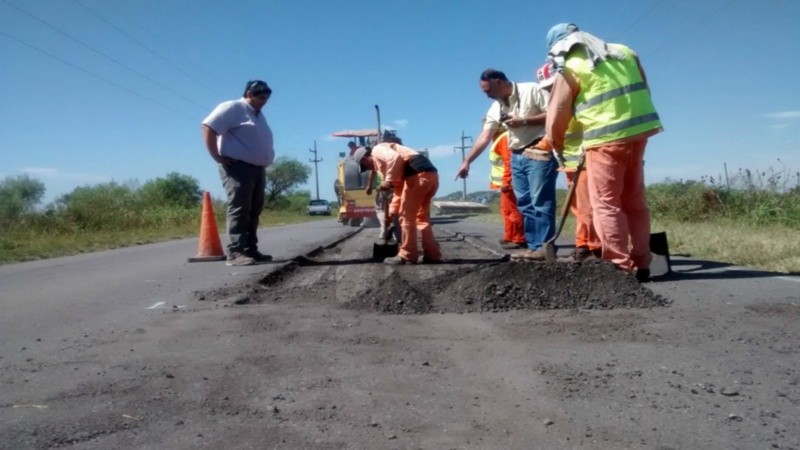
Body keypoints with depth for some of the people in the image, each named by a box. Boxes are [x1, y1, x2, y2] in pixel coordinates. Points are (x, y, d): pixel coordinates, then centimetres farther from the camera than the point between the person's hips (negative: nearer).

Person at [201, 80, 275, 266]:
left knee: (253, 211, 10)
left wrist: (265, 163, 15)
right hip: (238, 167, -9)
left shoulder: (258, 115, 23)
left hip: (258, 168, 9)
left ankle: (250, 250, 15)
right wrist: (218, 156, -16)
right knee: (239, 209, -14)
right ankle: (235, 252, -16)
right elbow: (208, 127, -15)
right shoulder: (232, 108, -5)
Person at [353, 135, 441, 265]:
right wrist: (392, 211, 33)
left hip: (418, 175, -10)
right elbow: (399, 187, 34)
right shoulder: (383, 157, 33)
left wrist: (388, 181, -11)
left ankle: (407, 256, 8)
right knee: (421, 217, 19)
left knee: (407, 216, 1)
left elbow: (395, 158, -16)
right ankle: (432, 255, 19)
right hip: (431, 174, 10)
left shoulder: (377, 151, 7)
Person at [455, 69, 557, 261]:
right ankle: (533, 246, 12)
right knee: (525, 204, 7)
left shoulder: (531, 90, -7)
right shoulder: (495, 108, 12)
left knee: (540, 202, -9)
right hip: (517, 157, 8)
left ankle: (544, 247, -6)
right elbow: (484, 137, 10)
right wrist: (467, 161, 2)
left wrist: (524, 121, -15)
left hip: (539, 152, -7)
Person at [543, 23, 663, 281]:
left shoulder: (570, 68, -2)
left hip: (606, 138, -7)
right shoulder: (624, 52, 17)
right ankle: (641, 264, 17)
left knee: (606, 204, -1)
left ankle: (620, 267, -4)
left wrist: (557, 146, 14)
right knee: (634, 201, 13)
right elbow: (643, 90, 18)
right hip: (639, 130, 7)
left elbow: (556, 117, -2)